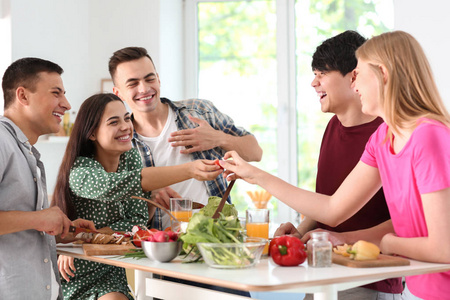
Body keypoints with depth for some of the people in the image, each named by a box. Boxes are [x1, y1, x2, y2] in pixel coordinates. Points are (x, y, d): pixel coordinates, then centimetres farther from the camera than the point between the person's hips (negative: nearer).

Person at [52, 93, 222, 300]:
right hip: (74, 276, -5)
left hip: (110, 271, 5)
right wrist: (189, 170, -50)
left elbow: (138, 220, -7)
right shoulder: (80, 172, -19)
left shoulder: (130, 157, 1)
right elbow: (118, 185, -39)